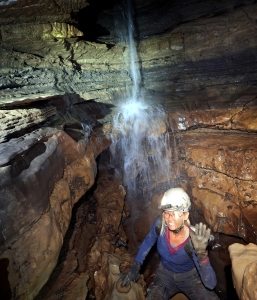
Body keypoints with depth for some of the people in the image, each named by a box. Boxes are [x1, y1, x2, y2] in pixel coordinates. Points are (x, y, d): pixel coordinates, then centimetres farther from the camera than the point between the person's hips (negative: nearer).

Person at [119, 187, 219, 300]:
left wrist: (201, 253, -49)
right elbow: (148, 242, -2)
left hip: (190, 277, -1)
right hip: (165, 274, 1)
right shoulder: (160, 224, -25)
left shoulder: (194, 240, -32)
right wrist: (135, 267, -6)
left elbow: (211, 284, -34)